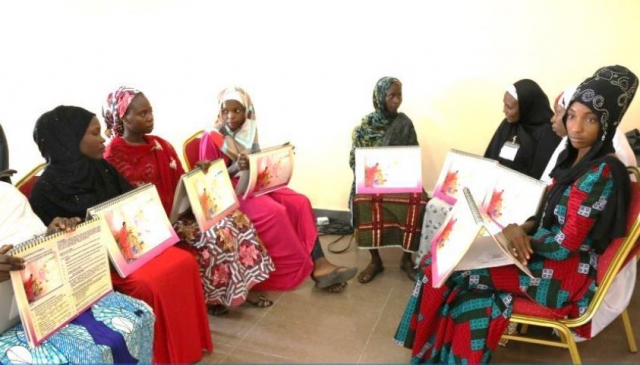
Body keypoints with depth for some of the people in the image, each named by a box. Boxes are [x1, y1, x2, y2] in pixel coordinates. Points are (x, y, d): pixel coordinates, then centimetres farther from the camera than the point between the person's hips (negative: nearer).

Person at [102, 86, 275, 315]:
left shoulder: (160, 145, 10)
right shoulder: (114, 156, -13)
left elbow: (181, 181, 14)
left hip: (180, 209, 8)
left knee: (235, 218, -10)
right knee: (216, 233, -24)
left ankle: (242, 286, -1)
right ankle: (213, 295, -3)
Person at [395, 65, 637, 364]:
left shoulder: (600, 174, -23)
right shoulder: (575, 157, 5)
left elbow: (565, 245, -23)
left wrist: (517, 234, -10)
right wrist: (524, 229, -7)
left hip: (567, 273, -8)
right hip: (547, 253, 8)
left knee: (454, 268, -10)